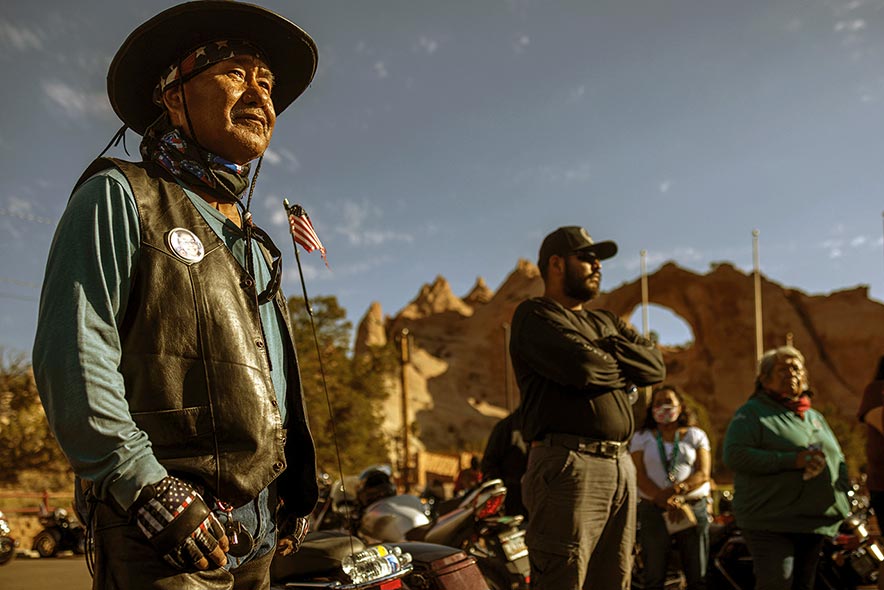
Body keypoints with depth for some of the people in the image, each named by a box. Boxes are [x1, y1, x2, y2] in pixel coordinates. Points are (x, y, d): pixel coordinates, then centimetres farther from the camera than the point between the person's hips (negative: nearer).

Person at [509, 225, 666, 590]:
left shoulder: (606, 323, 24)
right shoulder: (534, 316, -1)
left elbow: (655, 366, 9)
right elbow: (580, 367, -18)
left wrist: (604, 350, -5)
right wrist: (623, 370, 3)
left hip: (621, 467, 8)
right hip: (568, 466, -8)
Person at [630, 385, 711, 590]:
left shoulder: (696, 435, 12)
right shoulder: (641, 437, 10)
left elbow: (703, 474, 0)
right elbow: (640, 477, -1)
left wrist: (677, 490, -18)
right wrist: (666, 502, -16)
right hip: (653, 510, 0)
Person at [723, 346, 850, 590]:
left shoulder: (815, 417, 21)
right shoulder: (752, 412, -4)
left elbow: (838, 460, 25)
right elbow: (734, 455, -19)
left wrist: (845, 506, 8)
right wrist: (792, 460, -22)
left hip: (816, 525, 8)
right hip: (772, 525, -7)